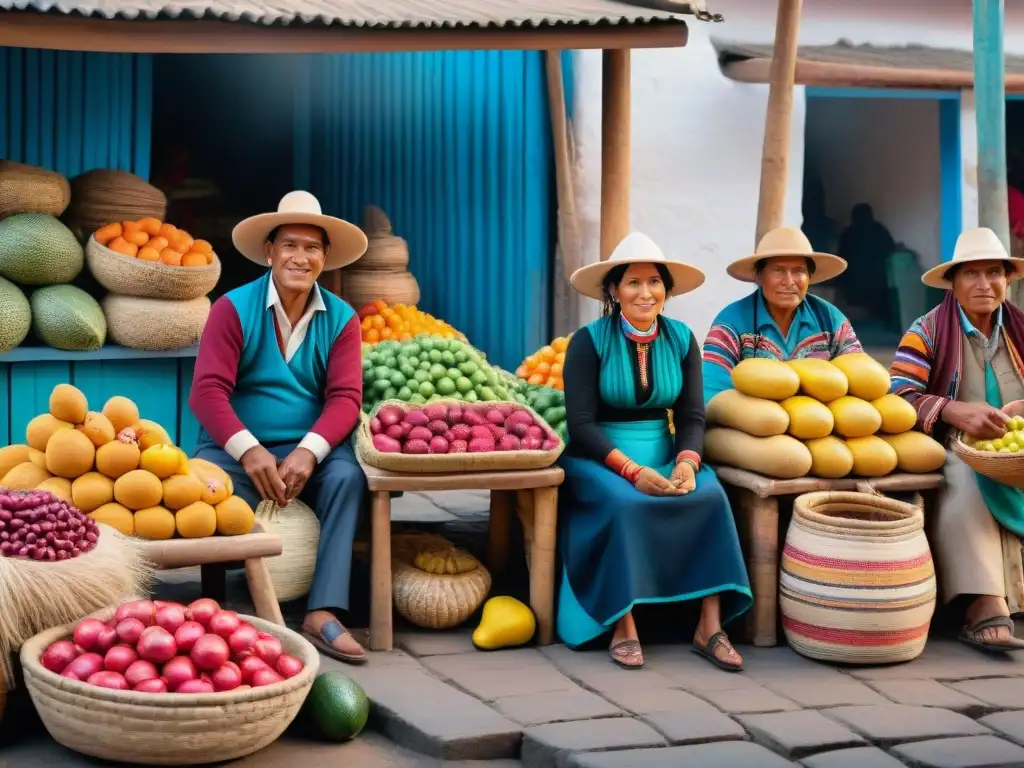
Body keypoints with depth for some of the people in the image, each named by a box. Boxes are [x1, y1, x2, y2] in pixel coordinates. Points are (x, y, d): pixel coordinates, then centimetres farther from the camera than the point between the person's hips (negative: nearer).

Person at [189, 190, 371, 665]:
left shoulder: (341, 319, 4)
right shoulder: (233, 309, -3)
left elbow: (345, 397, -6)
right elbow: (207, 390, -12)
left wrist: (308, 452, -24)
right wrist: (249, 450, -27)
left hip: (309, 448, 2)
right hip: (238, 447, -1)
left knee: (348, 477, -29)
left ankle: (323, 613, -33)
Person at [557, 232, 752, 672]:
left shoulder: (681, 340, 5)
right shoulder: (589, 341, -7)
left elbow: (692, 416, 1)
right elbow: (581, 423, -12)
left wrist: (686, 463, -20)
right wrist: (632, 470, -24)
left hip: (663, 456, 4)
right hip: (600, 458, -3)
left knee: (710, 497, -25)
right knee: (626, 505, -35)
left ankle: (710, 628, -22)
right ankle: (623, 628, -24)